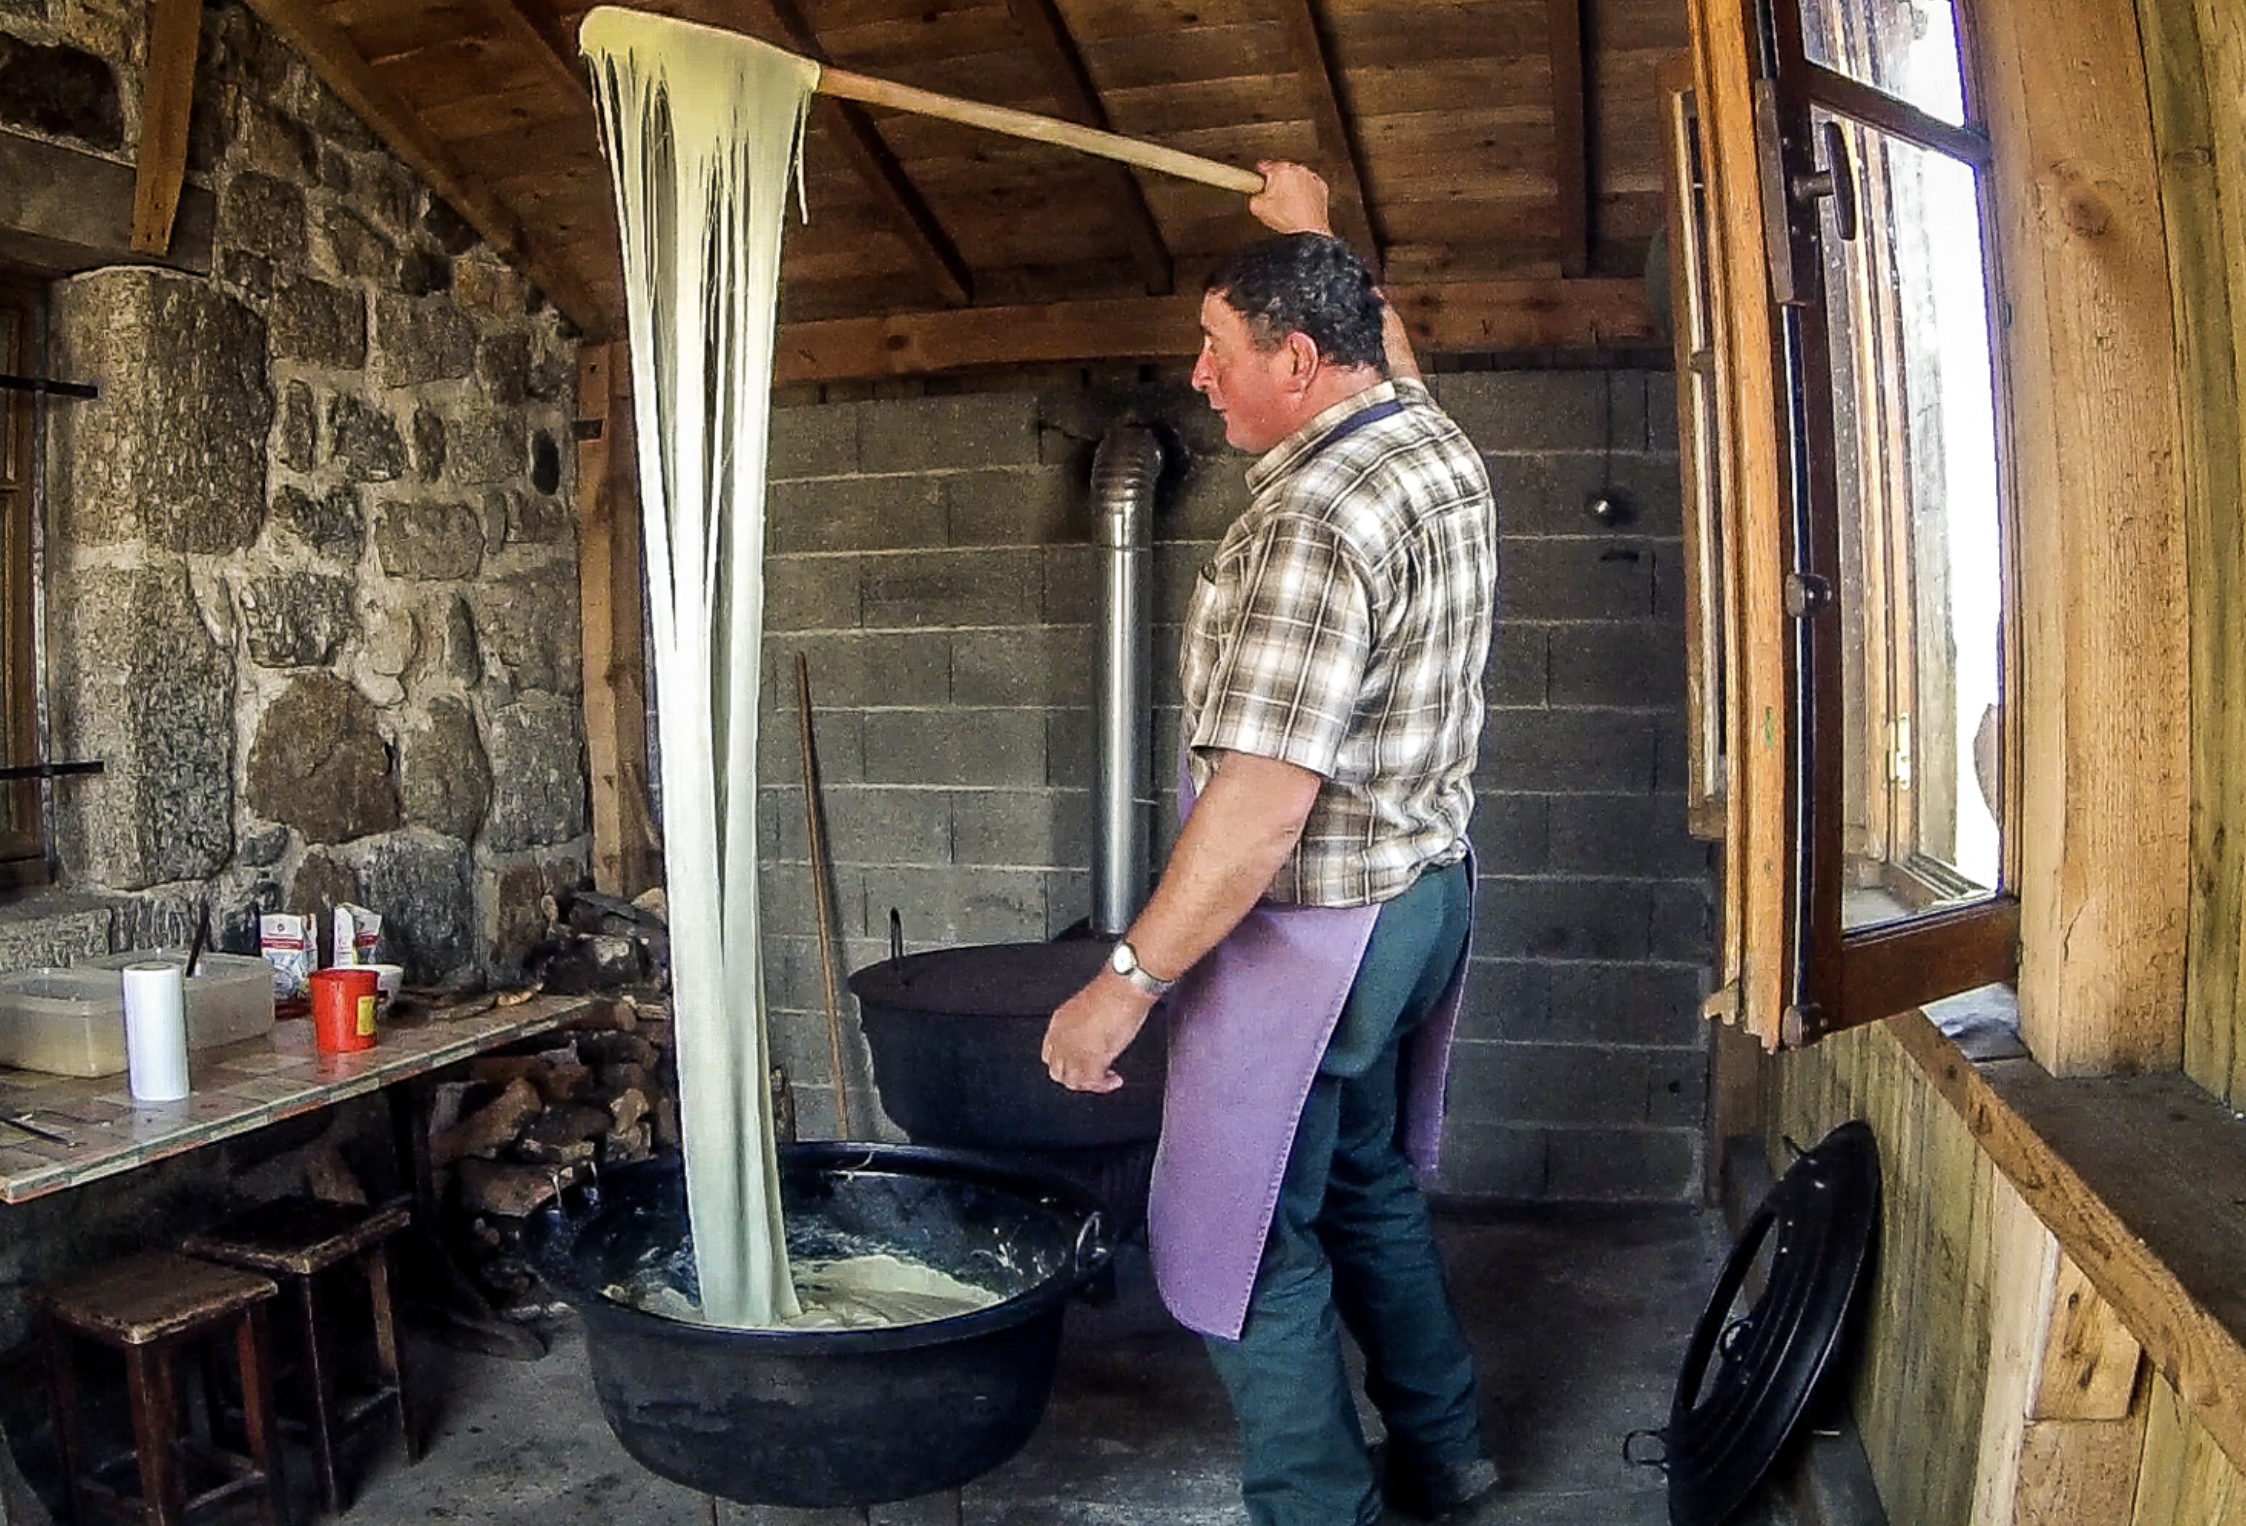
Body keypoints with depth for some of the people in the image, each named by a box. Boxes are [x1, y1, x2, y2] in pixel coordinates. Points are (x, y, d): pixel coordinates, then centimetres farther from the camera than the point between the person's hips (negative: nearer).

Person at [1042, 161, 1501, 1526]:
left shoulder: (1313, 520, -25)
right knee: (1372, 1188, 24)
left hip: (1311, 929, -10)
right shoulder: (1442, 446, 2)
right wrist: (1314, 235, 39)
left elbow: (1264, 803, -29)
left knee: (1242, 1242, 4)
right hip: (1425, 894, 10)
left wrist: (1129, 980, -24)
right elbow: (1385, 342, 29)